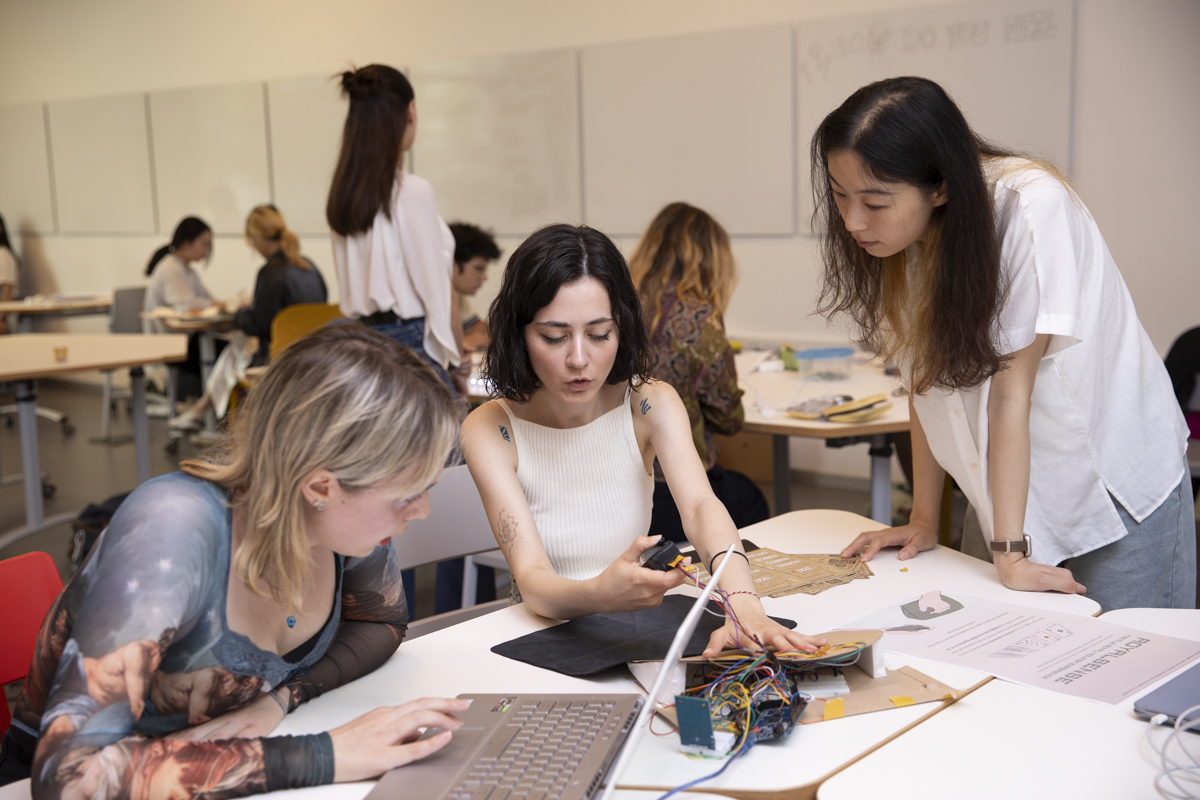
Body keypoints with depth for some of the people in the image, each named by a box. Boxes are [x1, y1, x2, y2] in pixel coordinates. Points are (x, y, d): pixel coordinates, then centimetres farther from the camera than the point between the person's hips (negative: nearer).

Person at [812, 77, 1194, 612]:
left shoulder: (1032, 208, -26)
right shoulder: (904, 230, -9)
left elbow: (1012, 384, -27)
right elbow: (925, 378, -3)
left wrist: (1011, 551, -23)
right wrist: (923, 519, -2)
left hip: (1121, 488, -5)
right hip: (1022, 495, 5)